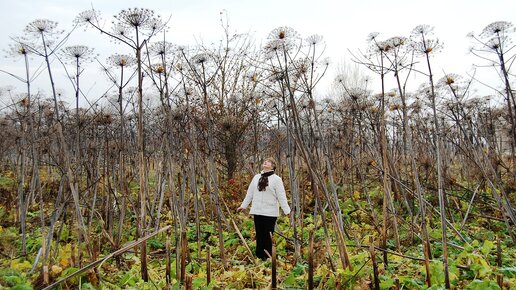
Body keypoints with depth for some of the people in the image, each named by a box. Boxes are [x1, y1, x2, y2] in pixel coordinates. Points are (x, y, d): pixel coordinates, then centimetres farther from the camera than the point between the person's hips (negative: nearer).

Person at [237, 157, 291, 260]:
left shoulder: (276, 179, -4)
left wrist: (287, 211, -12)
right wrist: (243, 205, 16)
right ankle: (259, 257, 23)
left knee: (268, 236, 2)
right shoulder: (256, 177, 10)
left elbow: (281, 196, -7)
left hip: (270, 213, -4)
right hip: (257, 212, 4)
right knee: (259, 236, 11)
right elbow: (250, 193, 15)